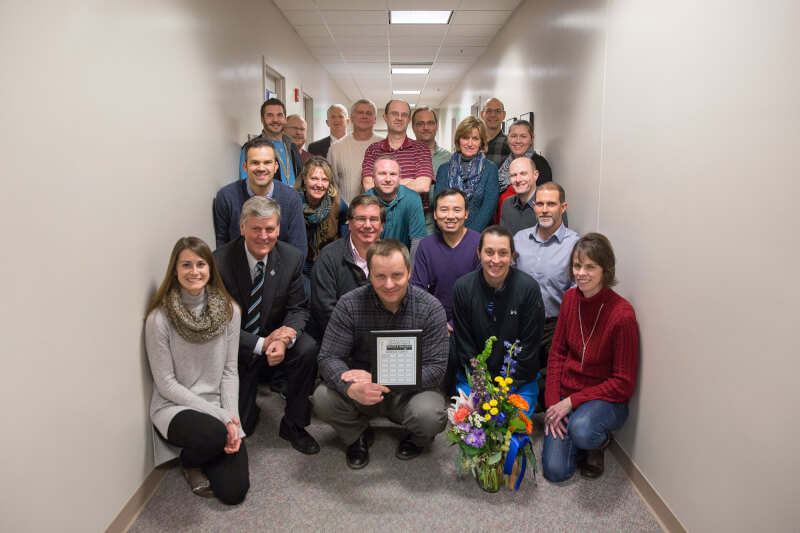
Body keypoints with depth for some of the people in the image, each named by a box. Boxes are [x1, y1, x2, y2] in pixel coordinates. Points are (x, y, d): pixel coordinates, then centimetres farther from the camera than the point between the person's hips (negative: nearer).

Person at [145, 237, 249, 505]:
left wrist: (232, 418, -11)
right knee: (214, 434, -36)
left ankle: (207, 458, 25)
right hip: (174, 407, -3)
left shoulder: (228, 310, -3)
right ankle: (190, 462, 2)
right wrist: (219, 415, -16)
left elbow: (229, 371, 1)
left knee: (234, 491, -9)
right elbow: (166, 384, -11)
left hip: (218, 410, 3)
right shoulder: (159, 318, -13)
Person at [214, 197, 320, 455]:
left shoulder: (292, 258, -10)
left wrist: (284, 340, -27)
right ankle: (249, 410, 33)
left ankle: (293, 425, -8)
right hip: (237, 345, -2)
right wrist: (261, 344, -25)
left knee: (308, 349, -30)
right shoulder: (220, 261, -19)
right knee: (237, 426, -8)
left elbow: (298, 309, -5)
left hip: (275, 333, 2)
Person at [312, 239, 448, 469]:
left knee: (430, 416, -32)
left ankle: (418, 438, 9)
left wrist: (379, 380, -28)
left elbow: (435, 368, -16)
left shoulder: (430, 308, -14)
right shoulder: (350, 304, -12)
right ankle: (358, 435, 9)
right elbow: (329, 357, -13)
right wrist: (351, 387, -37)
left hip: (410, 391, -1)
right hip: (361, 393, 1)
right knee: (323, 398, -27)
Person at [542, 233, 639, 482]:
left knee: (581, 431, -37)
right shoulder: (570, 298, -4)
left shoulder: (622, 314, -21)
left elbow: (623, 383, -16)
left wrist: (572, 401, -19)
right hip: (566, 394, 4)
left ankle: (600, 440, 0)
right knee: (555, 471, -7)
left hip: (606, 398, -4)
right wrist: (553, 401, -5)